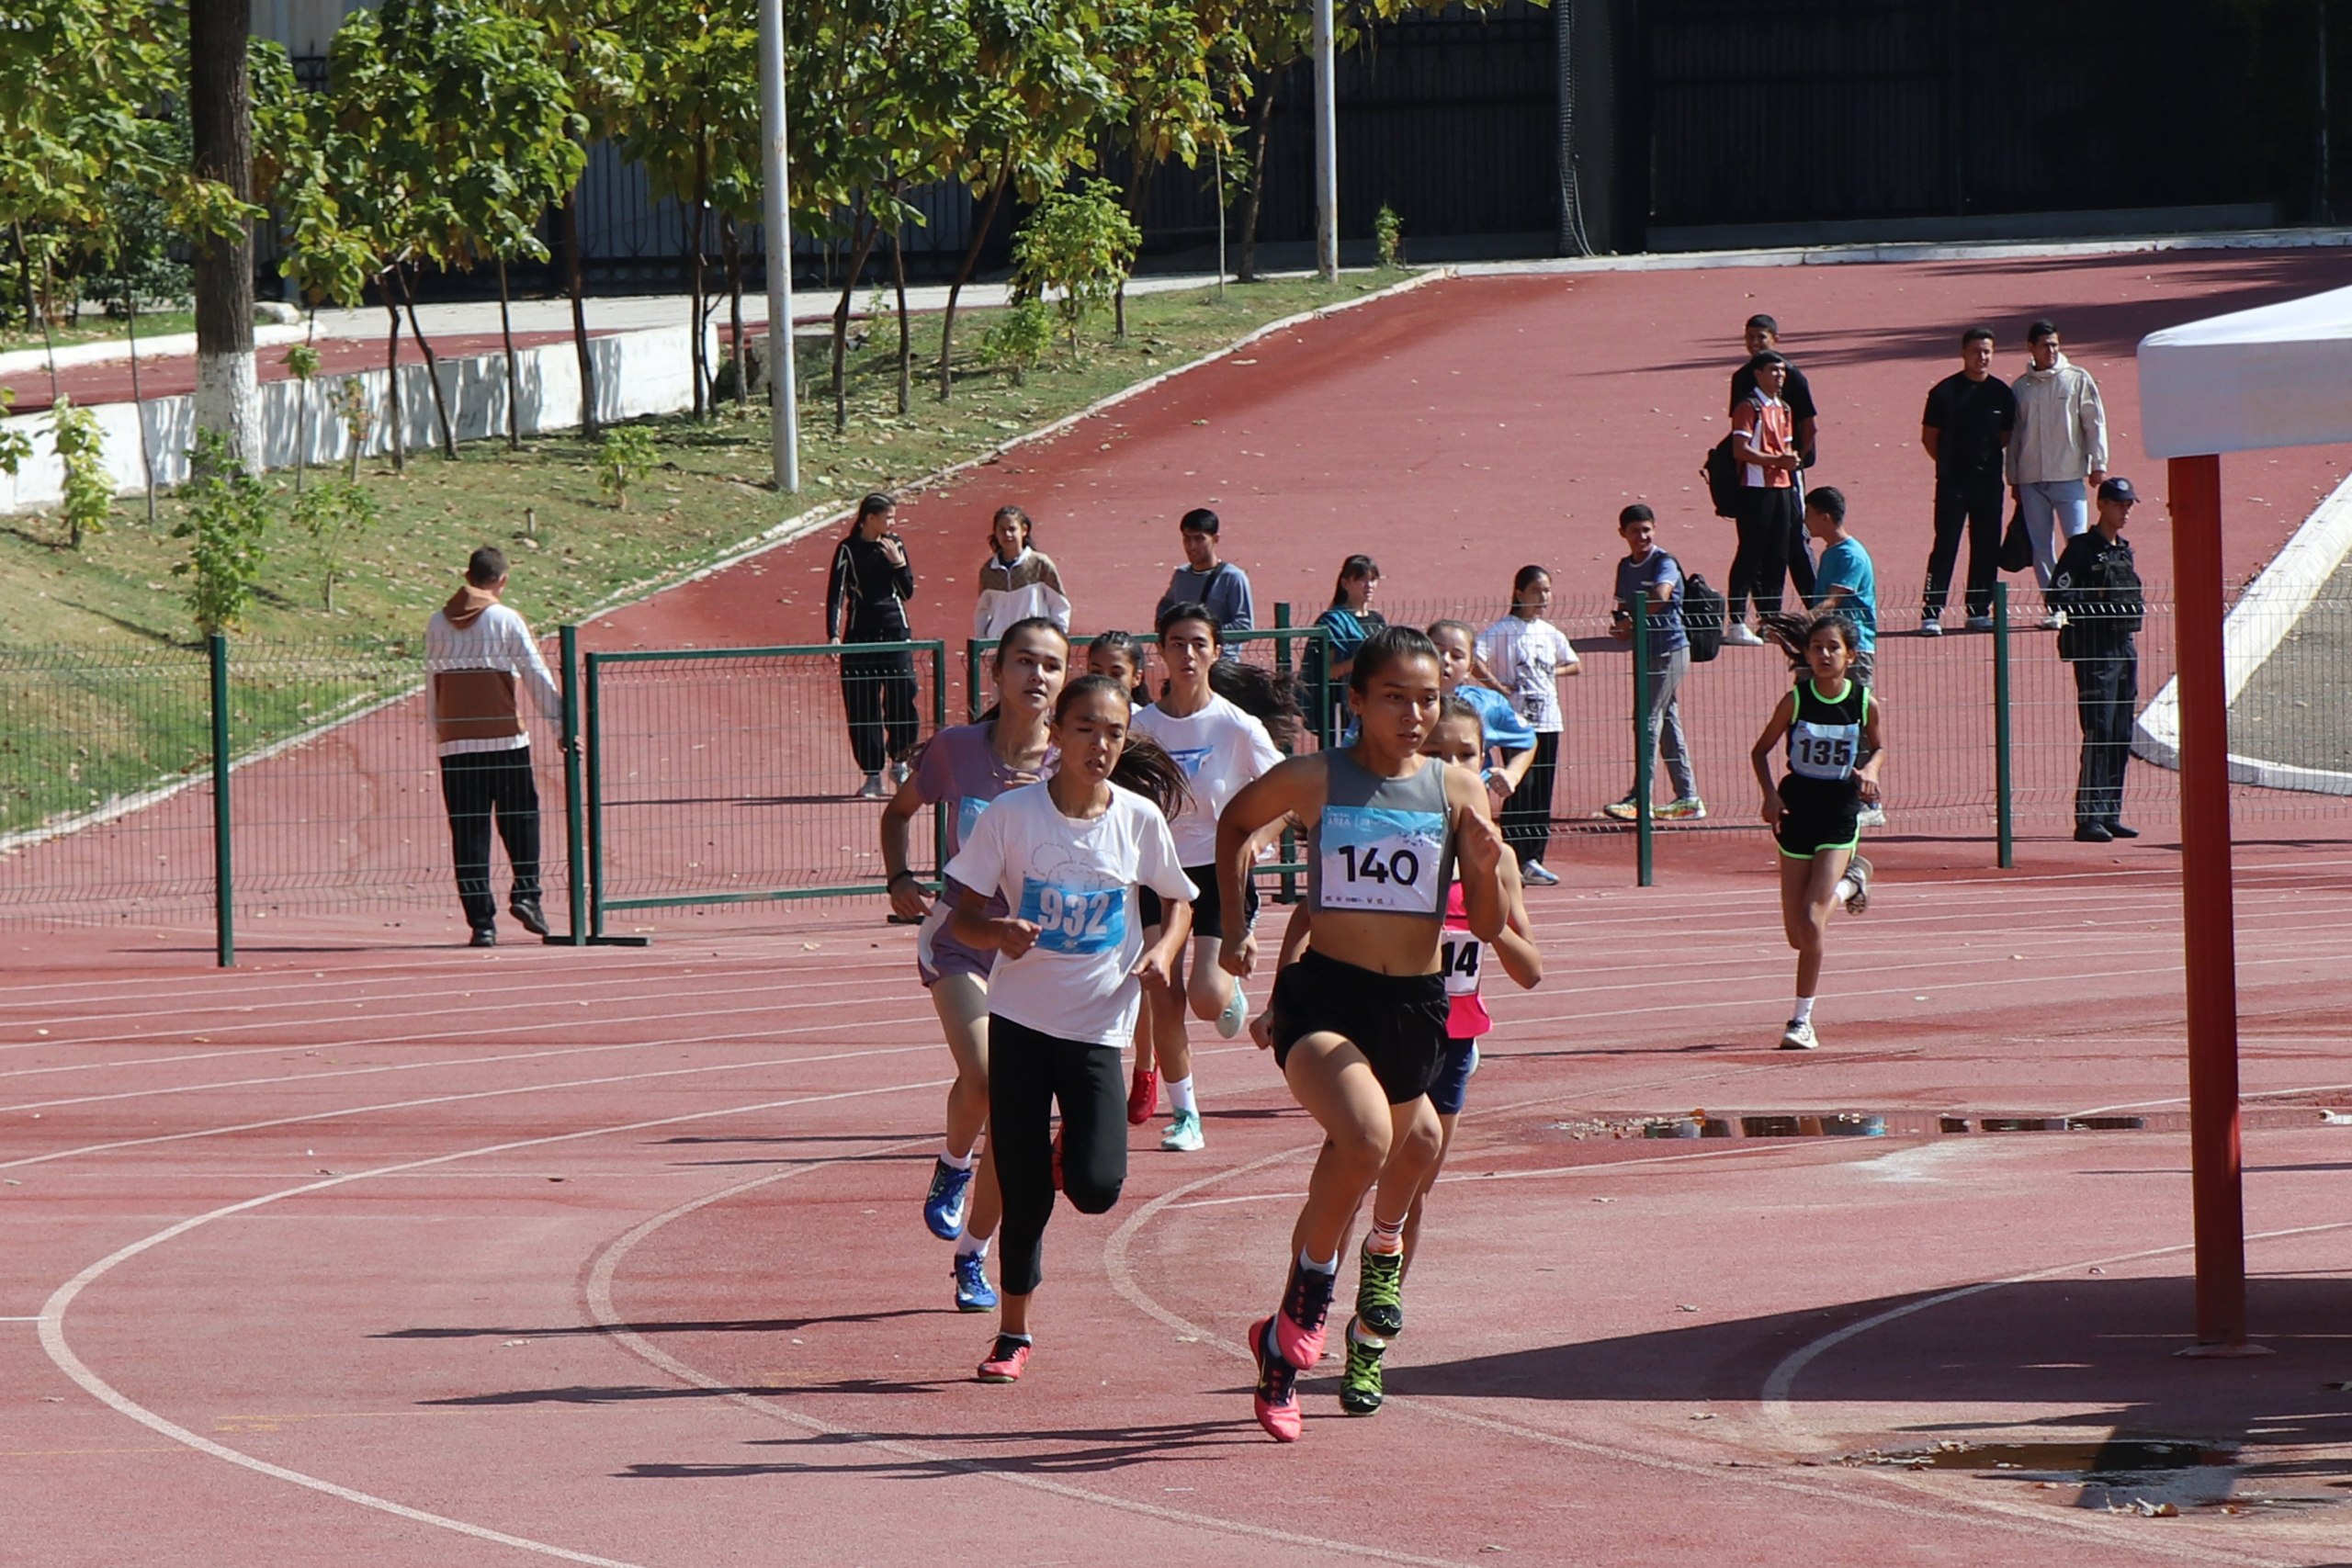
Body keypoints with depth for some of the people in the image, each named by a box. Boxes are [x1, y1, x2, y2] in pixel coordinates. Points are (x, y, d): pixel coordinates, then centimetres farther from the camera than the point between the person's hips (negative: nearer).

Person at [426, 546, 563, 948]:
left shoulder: (438, 624, 8)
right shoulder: (506, 620, -3)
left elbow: (432, 683, 11)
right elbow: (536, 675, -3)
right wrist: (561, 723, 1)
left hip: (455, 741, 3)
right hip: (504, 736, -3)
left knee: (468, 830, 3)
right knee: (520, 817, 12)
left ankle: (480, 921, 0)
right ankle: (525, 892, -4)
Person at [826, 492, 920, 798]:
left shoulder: (894, 545, 6)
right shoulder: (848, 549, -4)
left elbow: (907, 592, 8)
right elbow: (835, 593, -9)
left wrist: (899, 563, -8)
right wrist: (833, 635, -20)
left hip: (895, 632, 2)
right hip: (860, 635, -2)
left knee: (903, 698, -4)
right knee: (862, 706, -1)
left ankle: (898, 760, 18)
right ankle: (873, 775, 6)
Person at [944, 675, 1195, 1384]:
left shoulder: (1139, 818, -5)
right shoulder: (1012, 814, -9)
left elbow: (1178, 900, 12)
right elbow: (962, 917, -6)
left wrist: (1163, 952, -8)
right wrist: (1000, 934, -28)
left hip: (1098, 1023, 1)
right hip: (1020, 1014, -1)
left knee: (1096, 1187, -13)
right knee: (1022, 1187, 2)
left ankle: (1072, 1150, 25)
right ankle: (1013, 1332, 19)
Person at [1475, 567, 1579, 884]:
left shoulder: (1550, 634, 13)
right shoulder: (1503, 630, -6)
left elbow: (1574, 666, 27)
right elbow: (1473, 659, -17)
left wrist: (1554, 673, 8)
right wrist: (1499, 687, -17)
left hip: (1548, 721, 6)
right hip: (1517, 719, -6)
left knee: (1542, 793, 6)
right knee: (1521, 789, -9)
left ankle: (1533, 860, 11)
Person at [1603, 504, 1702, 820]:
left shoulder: (1664, 564, -12)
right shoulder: (1625, 567, 12)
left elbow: (1660, 598, -30)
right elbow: (1624, 607, 17)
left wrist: (1630, 620, -27)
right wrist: (1621, 624, -5)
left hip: (1669, 649, -8)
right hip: (1647, 652, 8)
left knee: (1648, 721, -10)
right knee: (1668, 724, 11)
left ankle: (1640, 799, -10)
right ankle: (1687, 798, 16)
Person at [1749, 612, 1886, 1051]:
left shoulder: (1865, 703, -7)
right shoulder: (1796, 700, -7)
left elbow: (1879, 748, 12)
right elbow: (1761, 750, 5)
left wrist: (1871, 771, -10)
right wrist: (1770, 793, -12)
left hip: (1840, 816, -2)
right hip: (1797, 812, 2)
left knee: (1812, 924, -17)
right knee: (1798, 935, 9)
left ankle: (1802, 1019, -2)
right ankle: (1849, 881, 43)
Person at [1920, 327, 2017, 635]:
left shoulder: (2002, 393, 7)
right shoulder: (1945, 392, -3)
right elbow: (1929, 436, 3)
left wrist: (1988, 457, 6)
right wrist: (1948, 463, 1)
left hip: (1989, 481, 4)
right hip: (1953, 482, -4)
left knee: (1987, 546, 6)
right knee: (1946, 546, -7)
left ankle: (1979, 611, 15)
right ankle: (1931, 613, -6)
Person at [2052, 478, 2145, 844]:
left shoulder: (2124, 550, 18)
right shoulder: (2082, 549, -5)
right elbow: (2059, 597, -13)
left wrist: (2138, 607, 11)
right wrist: (2094, 612, -23)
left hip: (2126, 648, 8)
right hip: (2095, 649, -8)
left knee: (2122, 737, 9)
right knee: (2099, 734, -13)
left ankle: (2110, 815, 14)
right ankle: (2089, 817, -13)